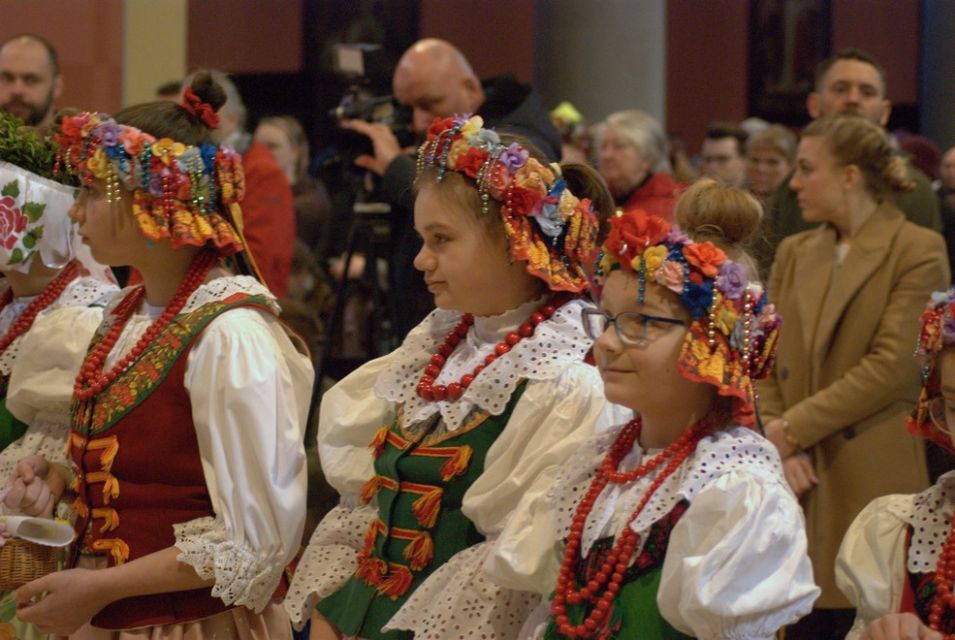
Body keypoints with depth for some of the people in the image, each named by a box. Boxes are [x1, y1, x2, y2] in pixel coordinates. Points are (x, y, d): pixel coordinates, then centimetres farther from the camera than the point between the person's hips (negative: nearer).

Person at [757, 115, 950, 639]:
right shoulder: (794, 253, 15)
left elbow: (892, 366, -13)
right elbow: (765, 364, 10)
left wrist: (795, 427, -12)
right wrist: (781, 449, -6)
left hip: (875, 481, -5)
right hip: (803, 480, 5)